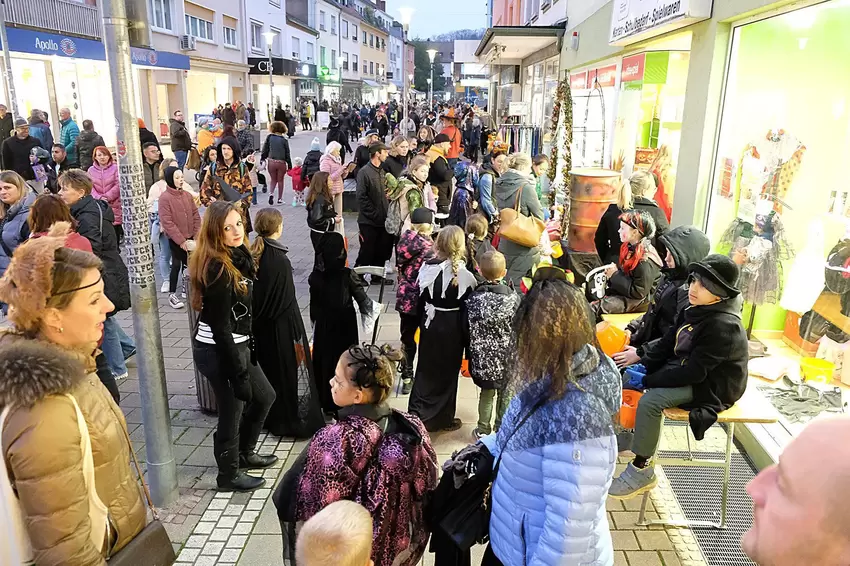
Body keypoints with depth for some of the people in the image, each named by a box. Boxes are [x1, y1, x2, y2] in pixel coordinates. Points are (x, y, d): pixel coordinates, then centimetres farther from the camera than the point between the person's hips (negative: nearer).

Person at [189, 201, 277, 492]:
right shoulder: (217, 270, -24)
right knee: (232, 412, 8)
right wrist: (238, 373, -20)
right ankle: (229, 474, 31)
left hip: (234, 345, 9)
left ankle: (244, 453, 42)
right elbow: (220, 327, -23)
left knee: (265, 396, 22)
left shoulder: (235, 257, 4)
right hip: (219, 351, -9)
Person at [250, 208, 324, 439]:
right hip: (281, 326, -8)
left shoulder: (253, 255, -1)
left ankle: (271, 419, 34)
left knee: (267, 369, 20)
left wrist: (258, 318, 15)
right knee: (289, 370, 6)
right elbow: (288, 301, -21)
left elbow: (253, 292, 7)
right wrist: (297, 332, -13)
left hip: (259, 325, 8)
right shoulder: (280, 260, -23)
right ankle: (295, 420, 18)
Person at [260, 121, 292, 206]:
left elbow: (265, 150, 1)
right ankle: (279, 199, 17)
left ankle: (271, 193, -5)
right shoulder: (284, 140, -5)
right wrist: (289, 165, 5)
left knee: (273, 179, 19)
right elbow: (287, 154, -1)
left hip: (271, 161, 1)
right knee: (280, 180, 13)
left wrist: (263, 159, 11)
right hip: (281, 162, -1)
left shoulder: (269, 137, -2)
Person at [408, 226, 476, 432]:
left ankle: (417, 414, 23)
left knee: (426, 369, 17)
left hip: (430, 325, 3)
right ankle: (442, 418, 26)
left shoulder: (427, 268, -9)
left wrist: (422, 322, 13)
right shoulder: (465, 276, -17)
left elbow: (419, 299, 0)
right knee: (447, 372, 13)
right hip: (452, 329, -3)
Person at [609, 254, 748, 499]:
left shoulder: (723, 326, -26)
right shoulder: (694, 310, 0)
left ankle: (642, 471, -12)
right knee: (626, 379, 1)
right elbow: (667, 345, 7)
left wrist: (647, 380, -24)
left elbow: (694, 372, -28)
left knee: (649, 401, -28)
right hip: (684, 370, 9)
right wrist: (643, 366, -7)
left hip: (711, 386, -9)